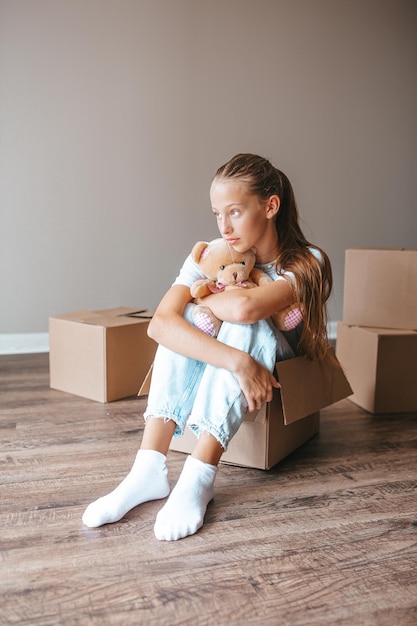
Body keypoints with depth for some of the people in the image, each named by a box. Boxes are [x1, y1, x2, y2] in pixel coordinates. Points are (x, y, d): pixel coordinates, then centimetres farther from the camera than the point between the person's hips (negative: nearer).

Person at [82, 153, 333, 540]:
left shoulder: (307, 263, -23)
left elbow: (244, 308, -44)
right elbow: (159, 324, -34)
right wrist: (238, 362, -45)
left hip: (283, 377, -3)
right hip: (212, 376, 3)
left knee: (246, 324, -33)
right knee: (186, 316, -26)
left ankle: (199, 478, -34)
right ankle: (150, 469, -31)